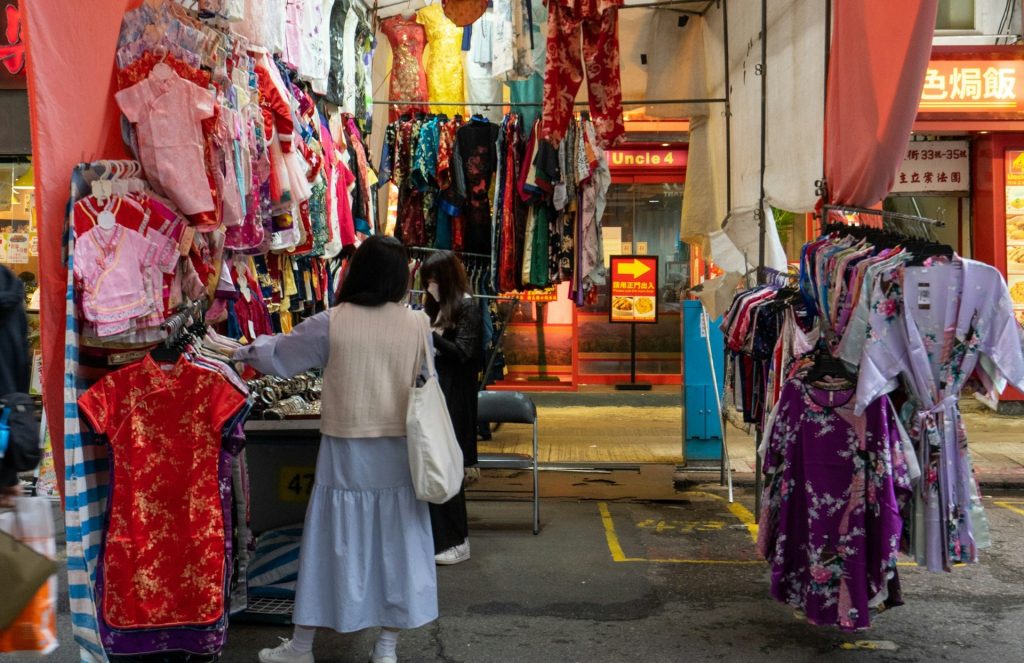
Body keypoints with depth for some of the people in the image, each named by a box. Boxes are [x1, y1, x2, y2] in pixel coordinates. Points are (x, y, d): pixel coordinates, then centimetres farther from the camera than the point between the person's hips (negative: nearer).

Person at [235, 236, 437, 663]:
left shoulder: (331, 324, -9)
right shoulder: (418, 325, -5)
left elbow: (277, 357, 4)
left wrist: (243, 352, 23)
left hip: (346, 451, -1)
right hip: (398, 452, 1)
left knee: (332, 543, 9)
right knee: (395, 543, 11)